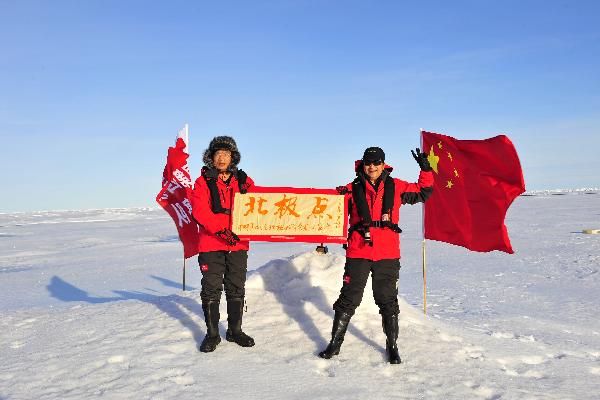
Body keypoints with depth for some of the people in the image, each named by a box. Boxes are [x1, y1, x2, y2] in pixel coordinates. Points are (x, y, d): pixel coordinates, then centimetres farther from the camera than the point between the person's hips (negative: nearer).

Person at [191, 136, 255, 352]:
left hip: (238, 243, 3)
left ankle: (235, 330, 26)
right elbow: (200, 210, -12)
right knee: (211, 289, 3)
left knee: (236, 289, 11)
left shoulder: (243, 181, 8)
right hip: (211, 244, -2)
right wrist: (220, 229, -23)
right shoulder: (203, 182, 0)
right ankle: (212, 334, 15)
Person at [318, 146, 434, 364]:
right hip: (358, 253, 0)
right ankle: (335, 343, 18)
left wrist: (426, 169, 7)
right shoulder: (352, 190, 6)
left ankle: (392, 346, 24)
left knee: (388, 301, 10)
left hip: (387, 254, 1)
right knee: (349, 299, 5)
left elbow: (423, 192, 17)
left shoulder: (395, 187, 8)